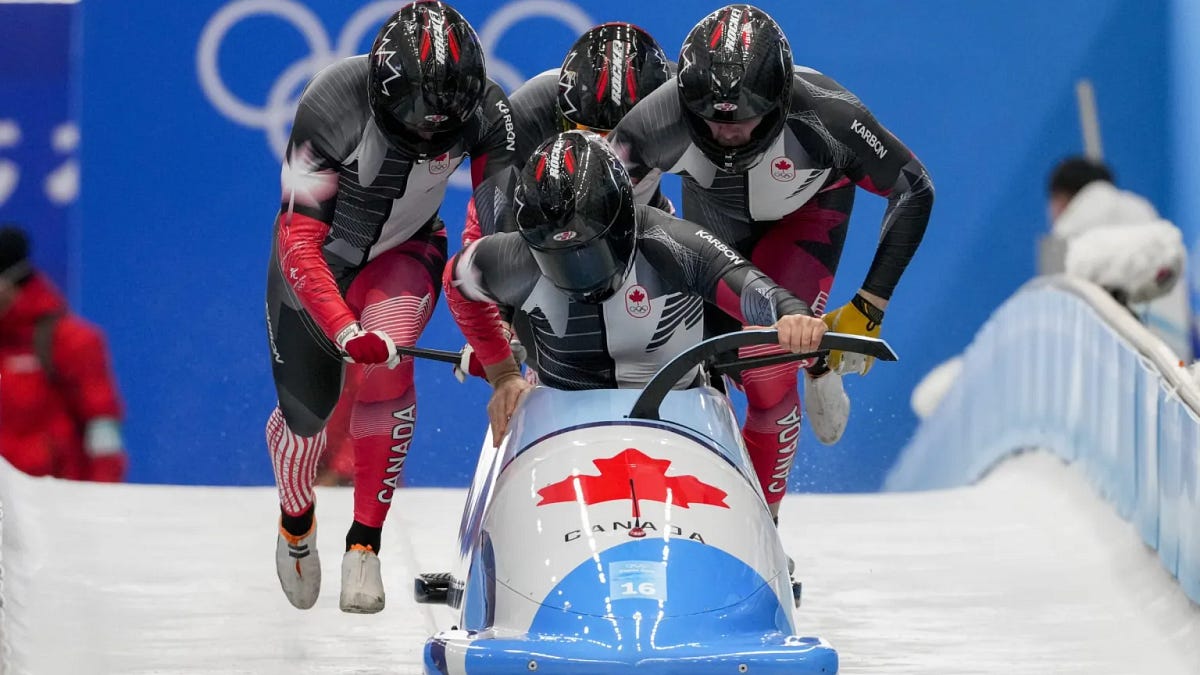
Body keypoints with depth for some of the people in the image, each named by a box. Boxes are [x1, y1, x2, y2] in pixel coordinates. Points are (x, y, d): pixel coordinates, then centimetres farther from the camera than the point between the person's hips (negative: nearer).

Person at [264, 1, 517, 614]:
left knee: (387, 363, -28)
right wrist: (344, 331, -45)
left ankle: (365, 544, -16)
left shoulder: (484, 113, -26)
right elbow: (300, 241, -33)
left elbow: (504, 226, -15)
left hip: (403, 253, 1)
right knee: (305, 412, 3)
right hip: (315, 257, -1)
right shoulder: (332, 106, -34)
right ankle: (295, 521, 40)